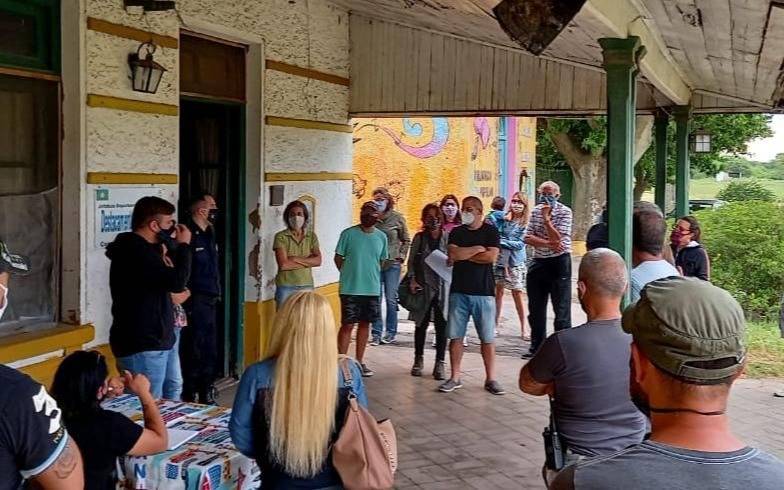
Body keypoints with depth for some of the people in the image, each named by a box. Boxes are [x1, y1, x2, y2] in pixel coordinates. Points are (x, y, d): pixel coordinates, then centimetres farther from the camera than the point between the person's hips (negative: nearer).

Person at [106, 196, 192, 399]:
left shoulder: (135, 247, 15)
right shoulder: (137, 251, -20)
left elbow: (163, 281, 20)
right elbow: (177, 282, -26)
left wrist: (162, 255, 9)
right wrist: (183, 245, -13)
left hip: (150, 342, 11)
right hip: (142, 347, -11)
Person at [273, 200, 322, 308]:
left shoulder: (312, 236, 8)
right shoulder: (281, 237, -4)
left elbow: (318, 260, -5)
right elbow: (283, 264, -14)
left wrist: (295, 259, -14)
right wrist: (308, 261, -6)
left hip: (306, 286, 3)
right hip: (286, 287, -3)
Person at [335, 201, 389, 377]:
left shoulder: (381, 236, 5)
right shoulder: (348, 234, -6)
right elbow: (338, 258, 1)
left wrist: (371, 276, 9)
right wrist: (349, 275, 1)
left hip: (372, 289, 4)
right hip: (350, 289, -4)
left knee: (365, 324, 12)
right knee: (348, 325, -3)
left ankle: (359, 361, 23)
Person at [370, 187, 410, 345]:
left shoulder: (397, 218, 0)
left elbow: (406, 240, 8)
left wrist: (401, 256, 0)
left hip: (392, 263, -1)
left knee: (391, 299, 3)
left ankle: (391, 332, 14)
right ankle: (377, 333, 10)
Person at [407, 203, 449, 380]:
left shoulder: (448, 238, 2)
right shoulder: (419, 238, 5)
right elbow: (411, 261, 5)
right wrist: (412, 280, -7)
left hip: (443, 287, -1)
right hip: (423, 286, 1)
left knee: (442, 325, 1)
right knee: (421, 324, 10)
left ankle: (439, 362, 10)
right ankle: (419, 359, 25)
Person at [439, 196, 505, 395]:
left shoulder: (490, 231, 2)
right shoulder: (456, 232, 10)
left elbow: (492, 257, -12)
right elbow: (453, 254, -7)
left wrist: (464, 255, -5)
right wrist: (477, 249, -8)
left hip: (484, 292, -2)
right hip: (459, 291, 2)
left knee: (488, 337, 1)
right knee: (455, 336, 3)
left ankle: (490, 378, 10)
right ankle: (455, 377, 12)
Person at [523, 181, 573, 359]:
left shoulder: (564, 212, -8)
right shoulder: (536, 211, 8)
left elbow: (557, 239, -17)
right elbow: (527, 238, -1)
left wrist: (546, 218, -17)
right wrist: (548, 244, -14)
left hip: (559, 262, -6)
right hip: (538, 263, 6)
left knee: (561, 309, -3)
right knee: (535, 309, 13)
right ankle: (537, 346, 25)